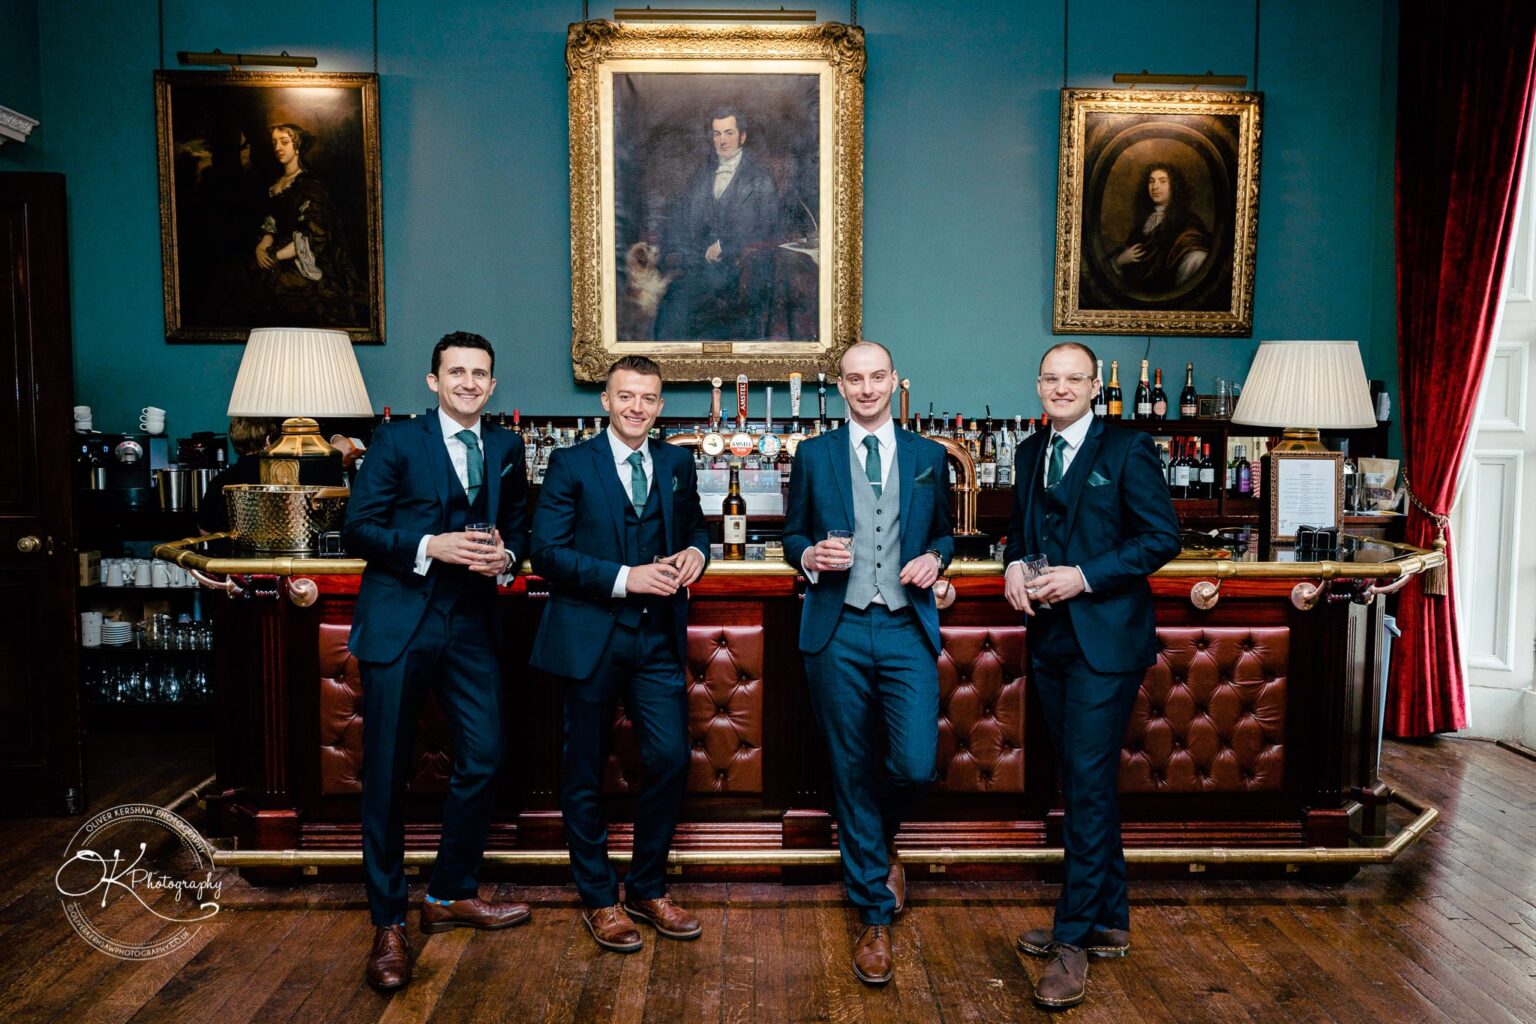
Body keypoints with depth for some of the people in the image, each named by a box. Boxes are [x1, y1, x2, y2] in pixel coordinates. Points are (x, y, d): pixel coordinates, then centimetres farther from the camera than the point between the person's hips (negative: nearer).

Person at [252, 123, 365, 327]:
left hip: (310, 265, -7)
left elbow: (313, 237, -15)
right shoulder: (275, 186, 17)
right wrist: (262, 246, -7)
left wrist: (275, 256, -17)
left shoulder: (311, 186, -7)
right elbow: (271, 226, 15)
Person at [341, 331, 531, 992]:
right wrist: (430, 547, -19)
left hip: (472, 623, 4)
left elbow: (519, 525, 15)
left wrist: (506, 556, -7)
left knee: (482, 762, 7)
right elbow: (357, 528, -6)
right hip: (399, 622, -4)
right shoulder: (397, 440, -2)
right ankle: (388, 923, 17)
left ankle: (451, 896, 29)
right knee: (387, 773, 3)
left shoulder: (506, 448, 10)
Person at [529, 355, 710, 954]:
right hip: (589, 639, -3)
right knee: (585, 772, 7)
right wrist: (624, 579, -20)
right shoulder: (571, 465, -4)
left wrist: (695, 552, -2)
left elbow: (695, 526, 22)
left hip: (658, 639, 3)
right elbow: (547, 551, -11)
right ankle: (599, 899, 25)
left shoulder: (677, 465, 10)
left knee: (671, 759, 0)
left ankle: (648, 890, 22)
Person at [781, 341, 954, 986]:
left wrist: (934, 558, -4)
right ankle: (875, 915, 21)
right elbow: (793, 535, 11)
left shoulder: (928, 456, 10)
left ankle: (883, 837, 29)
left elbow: (943, 533, 18)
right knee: (852, 772, 6)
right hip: (838, 631, 0)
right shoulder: (813, 455, 7)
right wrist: (809, 555, -11)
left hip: (907, 629, 1)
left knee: (915, 765, -9)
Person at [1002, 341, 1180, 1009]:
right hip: (1049, 640, 7)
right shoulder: (1030, 454, 13)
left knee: (1088, 781, -6)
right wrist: (1013, 566, -1)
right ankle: (1109, 922, 28)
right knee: (1083, 781, 14)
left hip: (1105, 639, -7)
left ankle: (1074, 939, 4)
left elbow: (1162, 536, -10)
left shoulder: (1127, 450, -6)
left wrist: (1085, 576, -19)